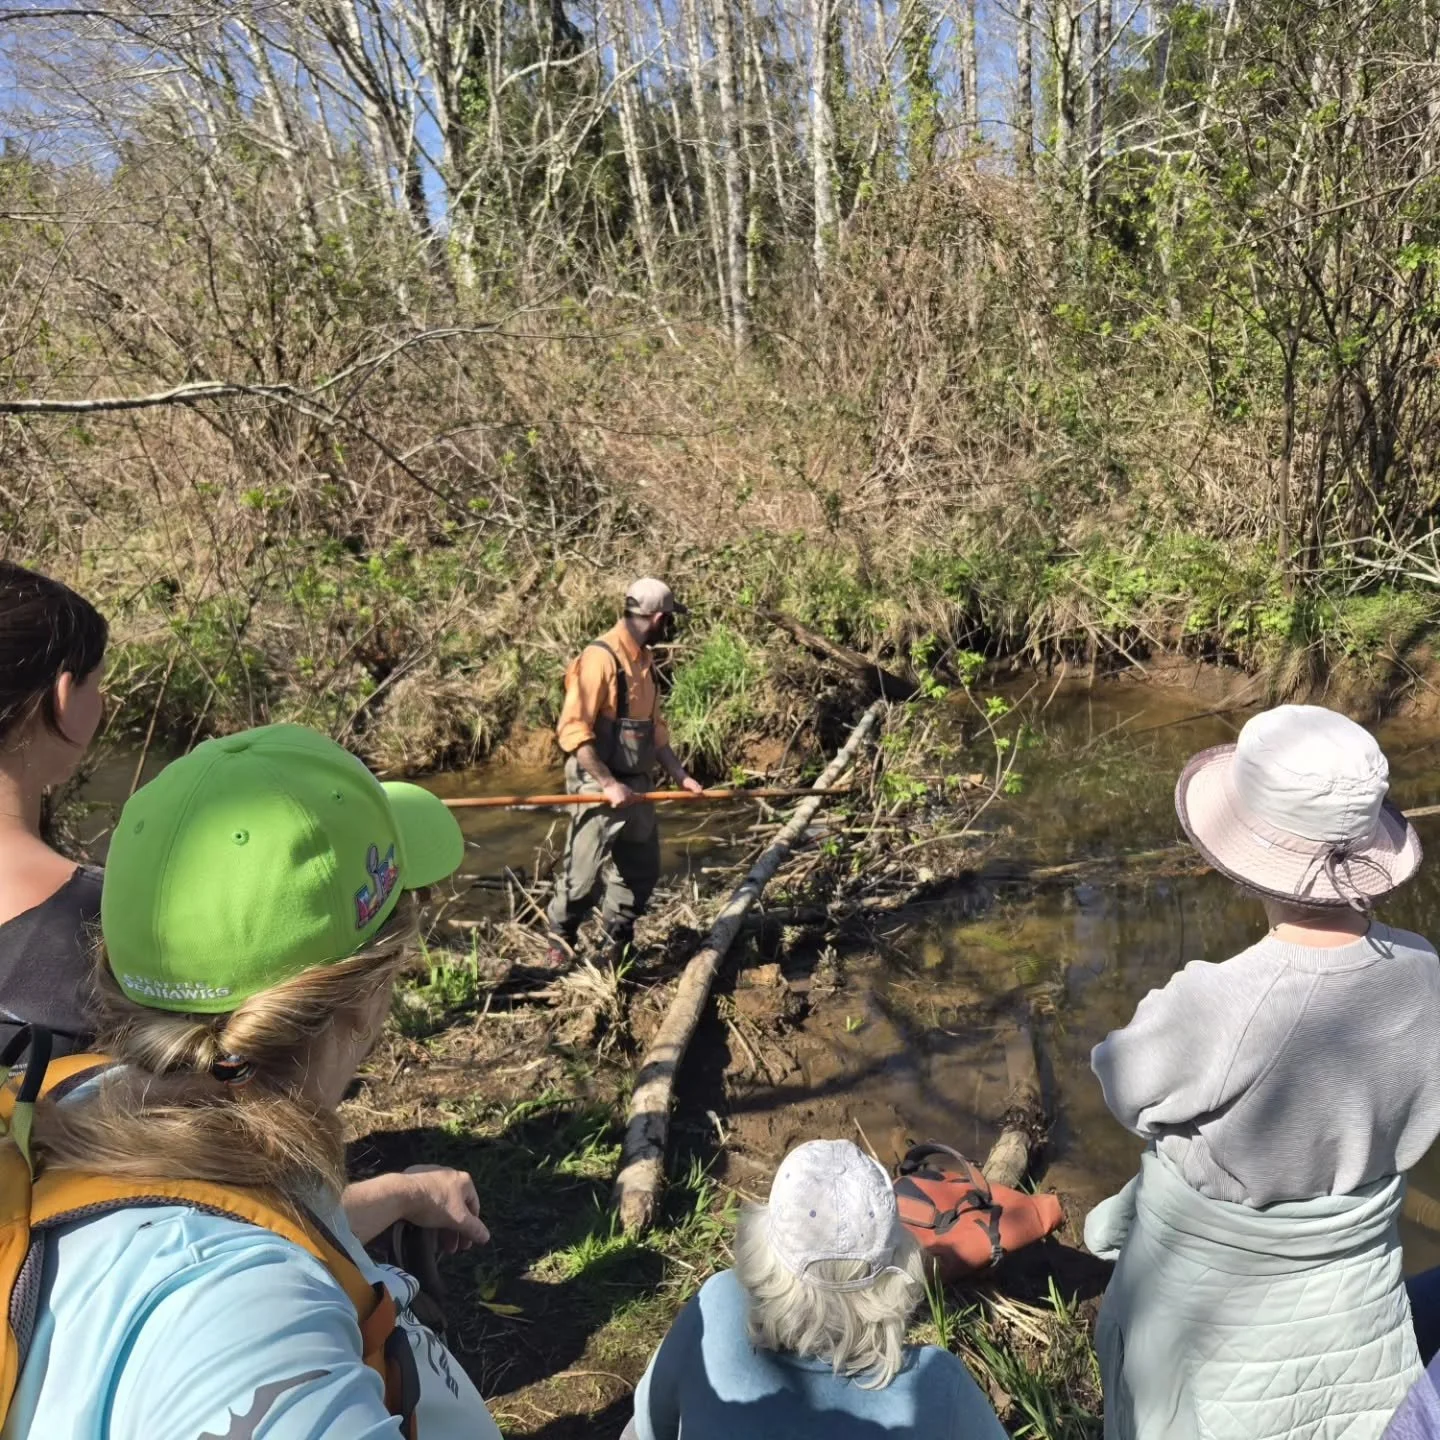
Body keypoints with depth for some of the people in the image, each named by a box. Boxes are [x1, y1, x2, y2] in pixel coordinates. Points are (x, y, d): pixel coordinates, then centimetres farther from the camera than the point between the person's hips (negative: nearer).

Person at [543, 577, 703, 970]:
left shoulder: (644, 660, 12)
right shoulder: (600, 658, -16)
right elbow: (572, 730, -21)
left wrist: (680, 775, 10)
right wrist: (608, 784, -23)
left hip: (636, 787, 9)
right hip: (599, 787, -9)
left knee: (641, 872, 14)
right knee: (583, 874, -4)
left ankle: (615, 948, 29)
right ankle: (560, 941, 19)